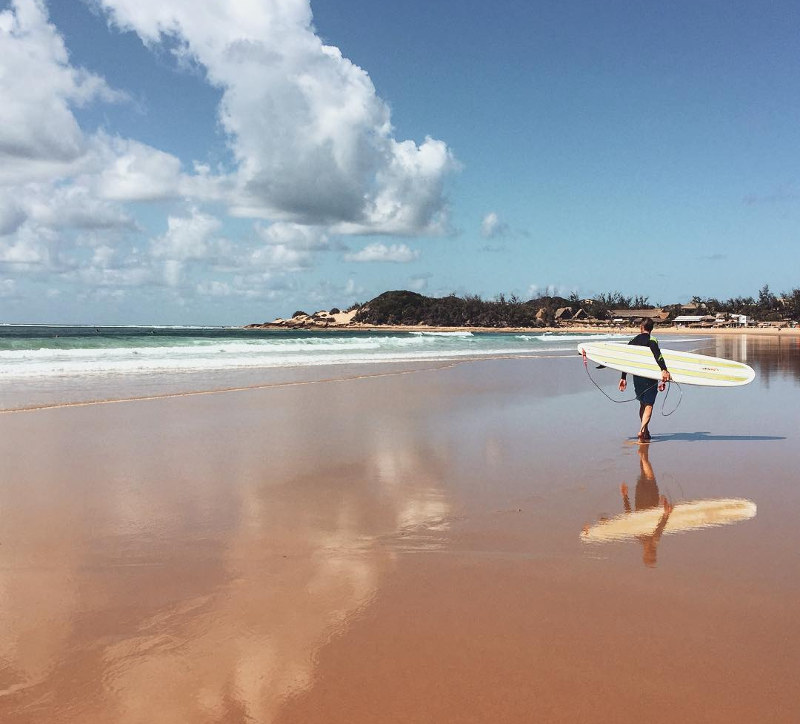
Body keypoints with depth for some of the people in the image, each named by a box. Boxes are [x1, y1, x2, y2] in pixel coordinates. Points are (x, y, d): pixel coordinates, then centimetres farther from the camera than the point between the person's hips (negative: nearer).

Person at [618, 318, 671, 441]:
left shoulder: (632, 342, 10)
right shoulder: (651, 340, -6)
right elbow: (658, 356, -25)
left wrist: (623, 378, 16)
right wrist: (664, 370, -36)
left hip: (637, 376, 5)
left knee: (643, 404, 18)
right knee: (649, 405, -4)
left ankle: (646, 432, 24)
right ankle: (642, 430, -21)